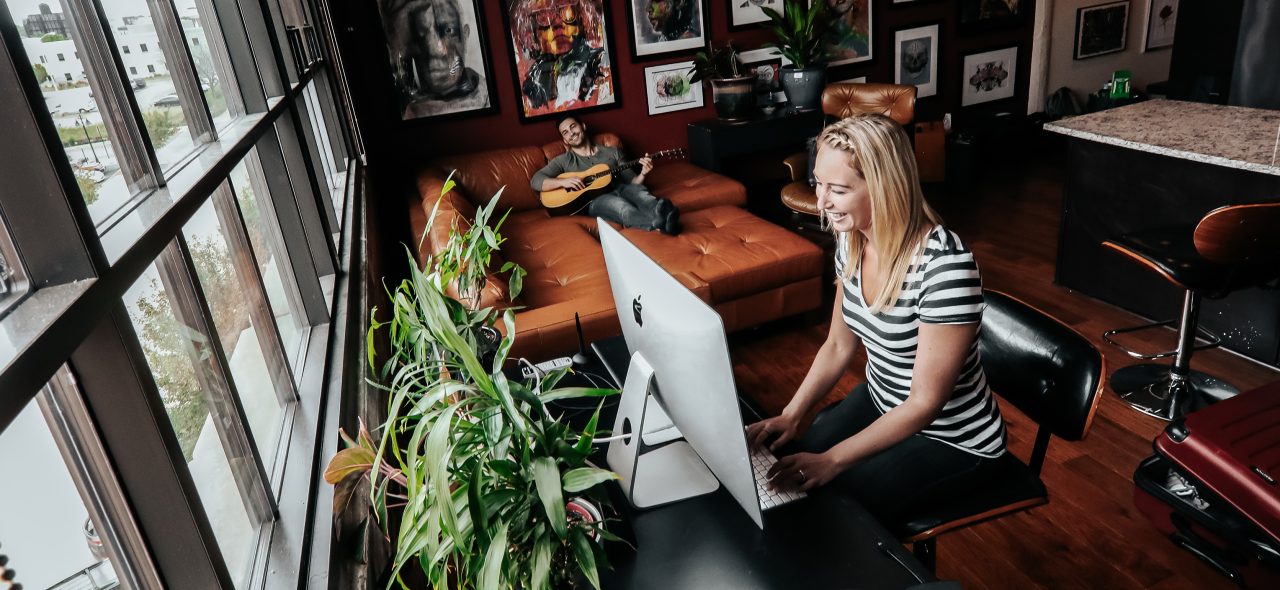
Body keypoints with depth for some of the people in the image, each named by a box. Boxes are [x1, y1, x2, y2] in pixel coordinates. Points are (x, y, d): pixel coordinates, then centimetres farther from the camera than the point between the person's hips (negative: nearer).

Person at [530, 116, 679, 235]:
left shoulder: (612, 152, 23)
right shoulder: (563, 161, 16)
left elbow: (631, 181, 19)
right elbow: (535, 181, 5)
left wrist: (642, 174, -5)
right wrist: (562, 182, -13)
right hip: (591, 201, -3)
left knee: (636, 190, -32)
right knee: (618, 203, -38)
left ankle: (662, 211, -66)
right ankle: (661, 223, -66)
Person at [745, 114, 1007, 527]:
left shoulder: (944, 263, -31)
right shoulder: (852, 240, -8)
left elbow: (926, 402, -25)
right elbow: (838, 345, 4)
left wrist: (831, 461, -26)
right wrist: (791, 415, -9)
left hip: (951, 439, -6)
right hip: (879, 405, 6)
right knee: (778, 470, -2)